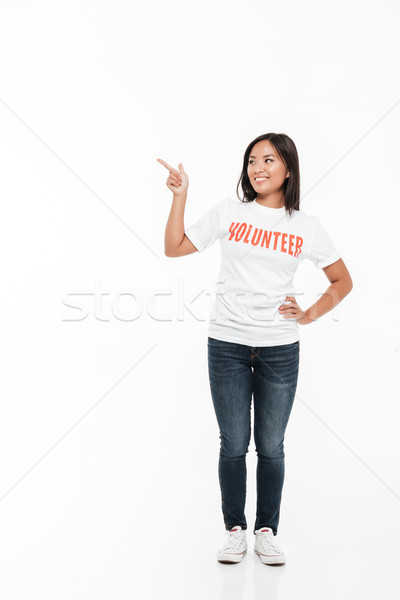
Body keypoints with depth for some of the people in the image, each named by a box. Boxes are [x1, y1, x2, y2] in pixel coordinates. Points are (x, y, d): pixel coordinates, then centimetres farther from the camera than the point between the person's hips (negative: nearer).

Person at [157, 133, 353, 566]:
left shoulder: (306, 227, 4)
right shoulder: (229, 212, 3)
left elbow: (342, 281, 13)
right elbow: (174, 248, 2)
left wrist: (310, 315, 0)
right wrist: (180, 196, -5)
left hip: (280, 349, 1)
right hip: (227, 345, 0)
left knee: (271, 446, 8)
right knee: (234, 444, 7)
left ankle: (266, 531, 23)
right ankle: (235, 530, 22)